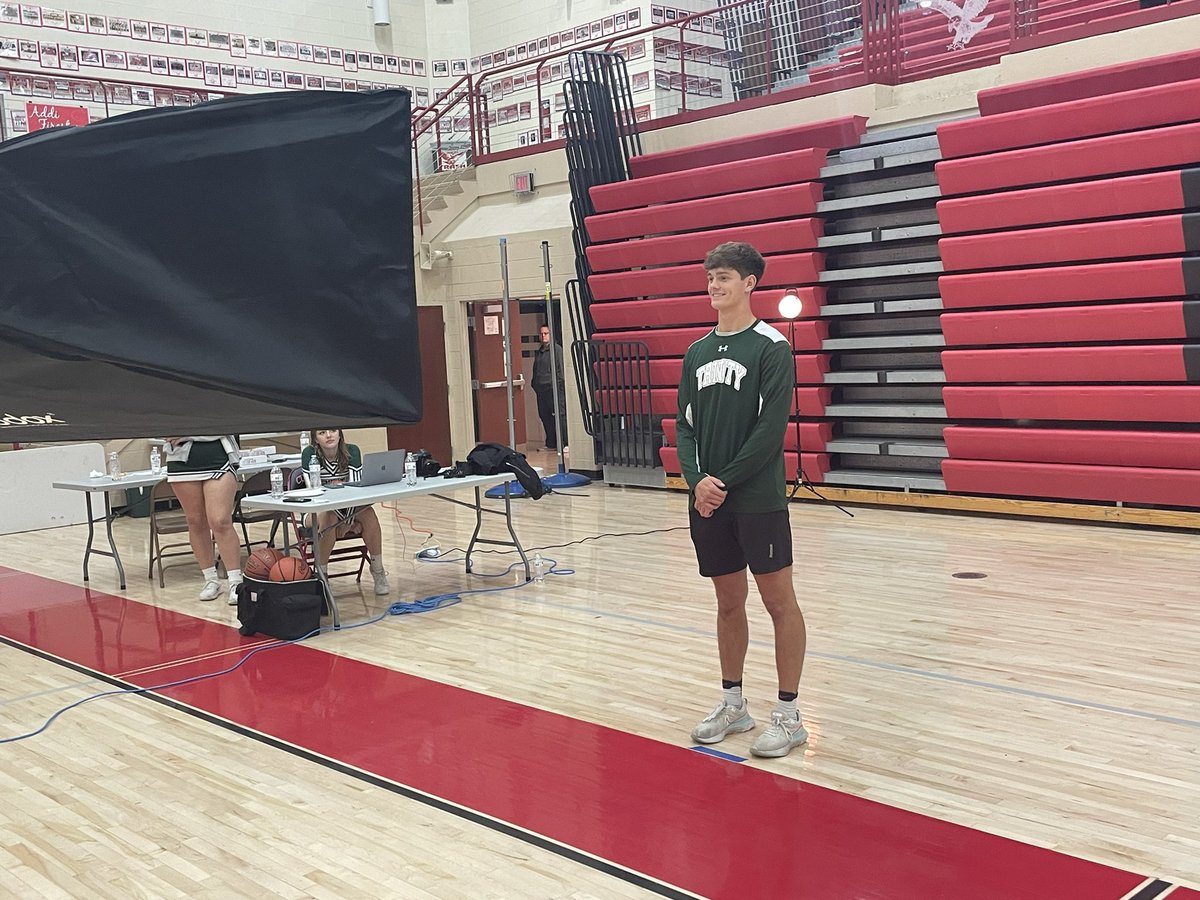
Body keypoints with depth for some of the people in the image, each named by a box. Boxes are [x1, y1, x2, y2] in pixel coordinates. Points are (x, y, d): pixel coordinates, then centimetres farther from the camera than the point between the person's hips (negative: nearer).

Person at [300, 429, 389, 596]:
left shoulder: (352, 451, -11)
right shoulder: (309, 454, -16)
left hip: (349, 508, 2)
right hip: (317, 510, -2)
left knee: (368, 513, -27)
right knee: (328, 517, -35)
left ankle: (378, 571, -16)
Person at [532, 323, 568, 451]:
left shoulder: (556, 349, -3)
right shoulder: (538, 352, 19)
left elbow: (561, 369, -8)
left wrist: (557, 383, -14)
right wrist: (535, 384, 16)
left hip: (554, 388, -8)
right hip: (541, 389, 8)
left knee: (559, 415, -9)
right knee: (544, 416, 8)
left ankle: (565, 443, -9)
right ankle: (551, 444, 15)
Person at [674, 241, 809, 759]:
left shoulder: (771, 347, -6)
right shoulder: (697, 353, 12)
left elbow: (771, 429, -14)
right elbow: (684, 425, 9)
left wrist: (726, 481, -15)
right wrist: (697, 480, -7)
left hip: (758, 499, -6)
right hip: (707, 501, 6)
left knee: (779, 600, 1)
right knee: (728, 601, 14)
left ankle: (788, 715, 10)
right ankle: (733, 703, 26)